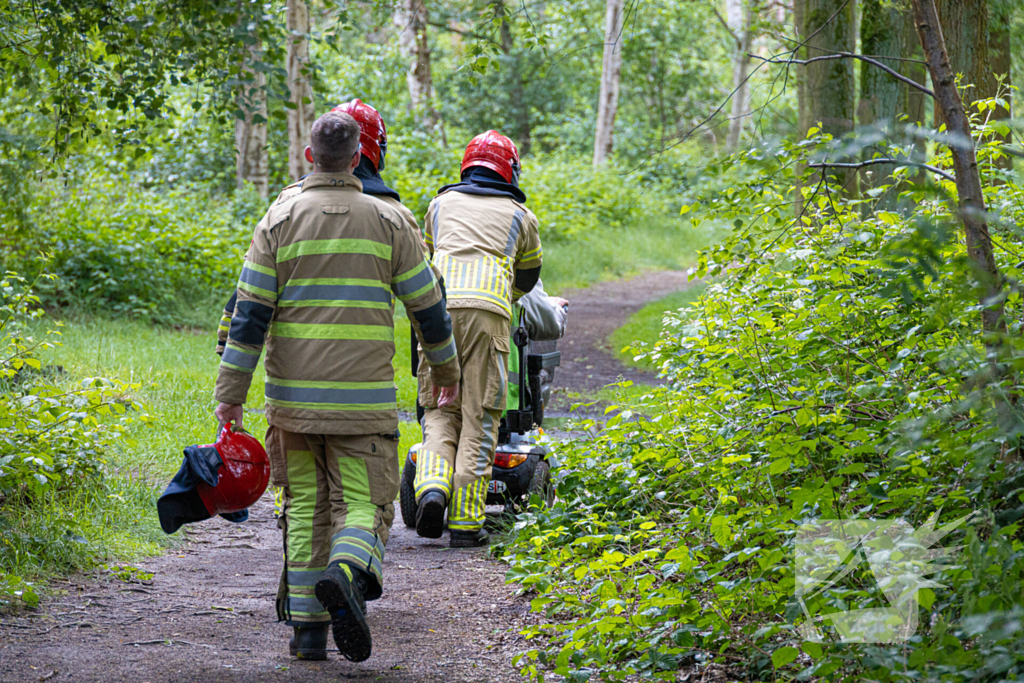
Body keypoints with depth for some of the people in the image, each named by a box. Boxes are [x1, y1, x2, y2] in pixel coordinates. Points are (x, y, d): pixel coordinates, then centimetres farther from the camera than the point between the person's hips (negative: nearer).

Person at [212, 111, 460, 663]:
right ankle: (345, 575, -29)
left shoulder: (280, 220, 1)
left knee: (306, 507, 11)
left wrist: (230, 393, -1)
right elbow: (427, 307, 7)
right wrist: (446, 371, 23)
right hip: (364, 400, -1)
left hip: (294, 397, 1)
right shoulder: (387, 223, 1)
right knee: (364, 505, 2)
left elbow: (250, 313, -3)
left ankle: (307, 628, 10)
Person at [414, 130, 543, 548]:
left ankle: (433, 487, -15)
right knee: (479, 418, 0)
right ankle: (465, 521, -5)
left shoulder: (441, 203, 26)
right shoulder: (520, 215, 22)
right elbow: (529, 275, 35)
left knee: (440, 410, 10)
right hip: (488, 310, -2)